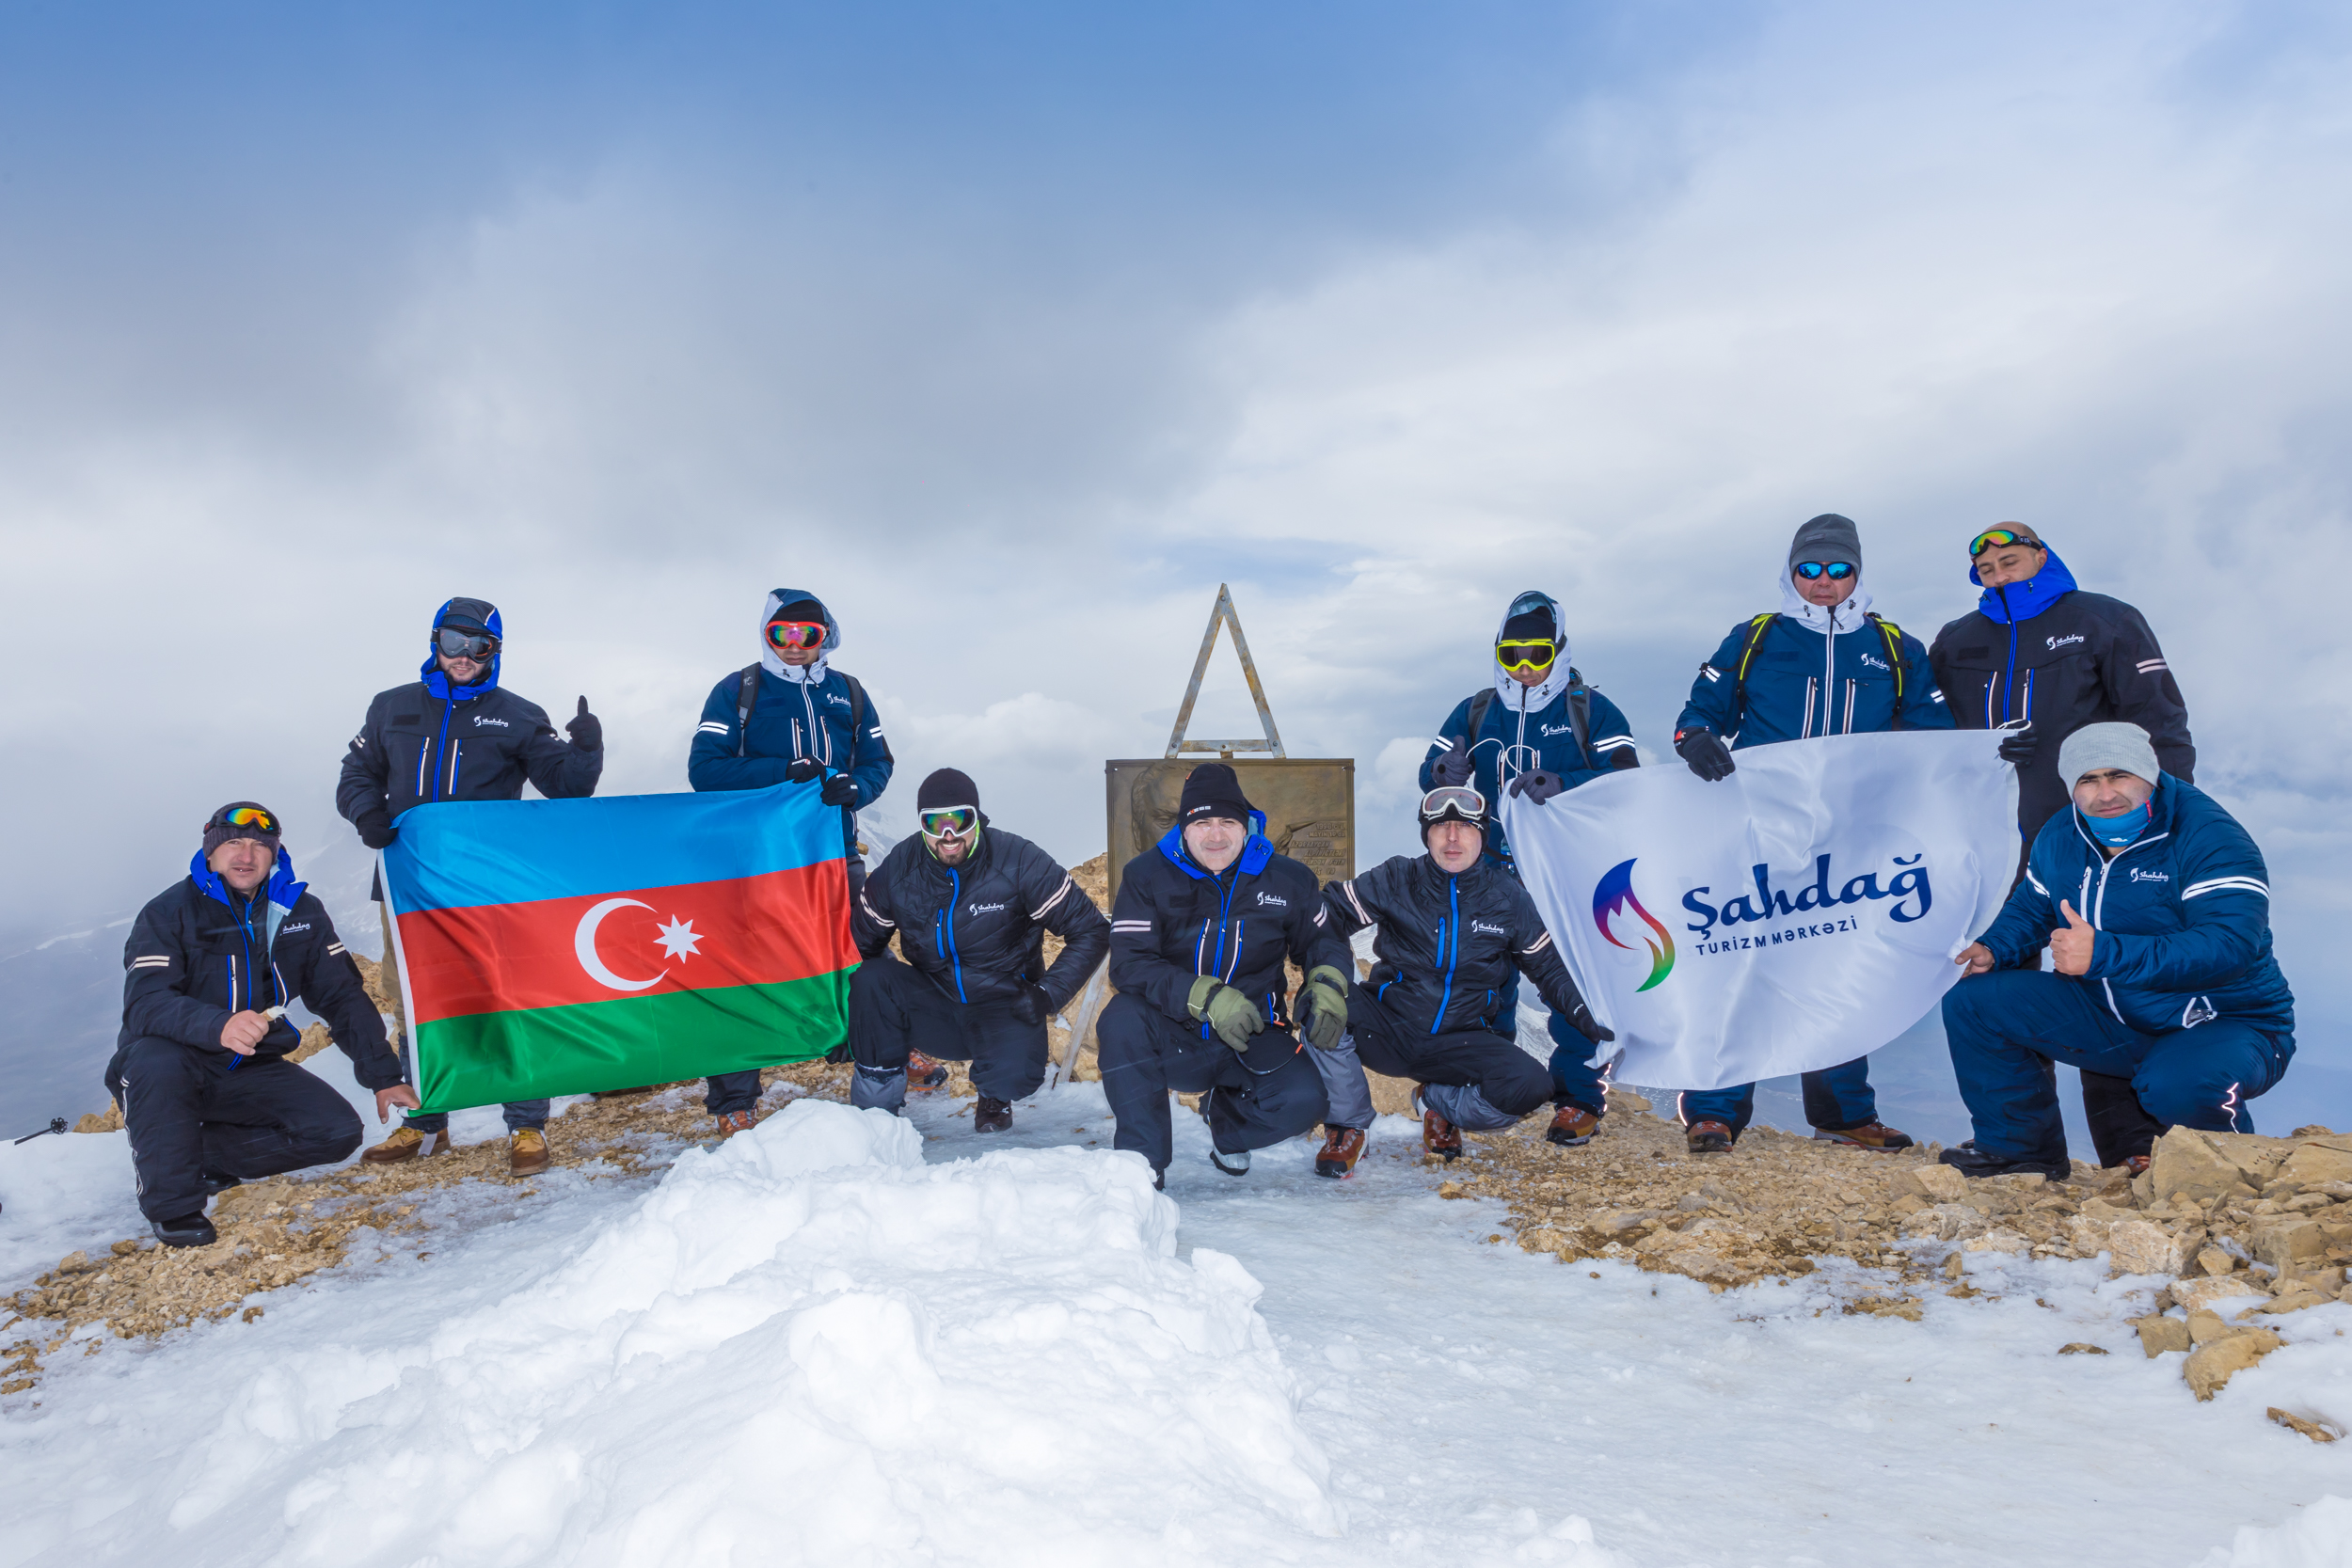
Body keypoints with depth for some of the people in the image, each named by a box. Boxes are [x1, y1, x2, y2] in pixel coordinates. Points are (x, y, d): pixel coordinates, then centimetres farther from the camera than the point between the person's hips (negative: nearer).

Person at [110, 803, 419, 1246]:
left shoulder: (301, 913, 3)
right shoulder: (169, 912, -10)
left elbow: (343, 998, 7)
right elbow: (144, 1004, -24)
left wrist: (385, 1077, -1)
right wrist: (218, 1026, -45)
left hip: (250, 1074, 4)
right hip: (176, 1068, -3)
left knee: (339, 1131, -16)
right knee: (156, 1058, -38)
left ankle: (201, 1153, 0)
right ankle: (172, 1204, -19)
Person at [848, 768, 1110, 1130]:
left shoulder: (1019, 862, -16)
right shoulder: (898, 869, -8)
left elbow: (1091, 931, -11)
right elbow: (860, 941, 7)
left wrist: (1048, 995, -19)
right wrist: (846, 1017, -4)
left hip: (1004, 1013, -2)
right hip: (935, 1009, 2)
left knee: (1014, 1076, -34)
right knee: (871, 978, -26)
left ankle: (993, 1093, 7)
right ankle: (876, 1106, -9)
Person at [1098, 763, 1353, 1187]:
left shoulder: (1287, 879, 0)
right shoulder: (1146, 876, -7)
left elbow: (1321, 940, 13)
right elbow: (1129, 962, -16)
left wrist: (1328, 985, -11)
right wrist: (1208, 998, -29)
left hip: (1251, 1041, 2)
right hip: (1173, 1040, -1)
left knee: (1302, 1100, -25)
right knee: (1123, 1018, -33)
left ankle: (1226, 1117, 12)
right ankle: (1142, 1159, -16)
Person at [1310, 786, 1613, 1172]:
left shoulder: (1508, 896, 1)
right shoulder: (1396, 880, -4)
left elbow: (1549, 967, 12)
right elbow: (1329, 913, -3)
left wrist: (1589, 1022, 0)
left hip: (1463, 1044, 1)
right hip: (1389, 1031, -1)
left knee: (1532, 1088, -26)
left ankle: (1438, 1102, 6)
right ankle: (1348, 1125, -9)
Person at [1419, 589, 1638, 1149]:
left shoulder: (1591, 711, 1)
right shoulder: (1475, 712, 10)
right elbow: (1431, 773, 7)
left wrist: (1562, 786, -26)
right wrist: (1445, 774, -18)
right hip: (1494, 872, 3)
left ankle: (1578, 1097, 7)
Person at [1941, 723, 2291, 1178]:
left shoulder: (2210, 837, -20)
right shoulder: (2059, 837, 1)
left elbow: (2230, 946, -33)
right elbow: (2030, 908, 18)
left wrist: (2103, 954, -41)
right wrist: (1992, 948, -5)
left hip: (2227, 1027, -6)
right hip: (2116, 1021, 6)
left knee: (2178, 1086, -40)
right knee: (1973, 1001, -7)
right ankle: (2021, 1148, 11)